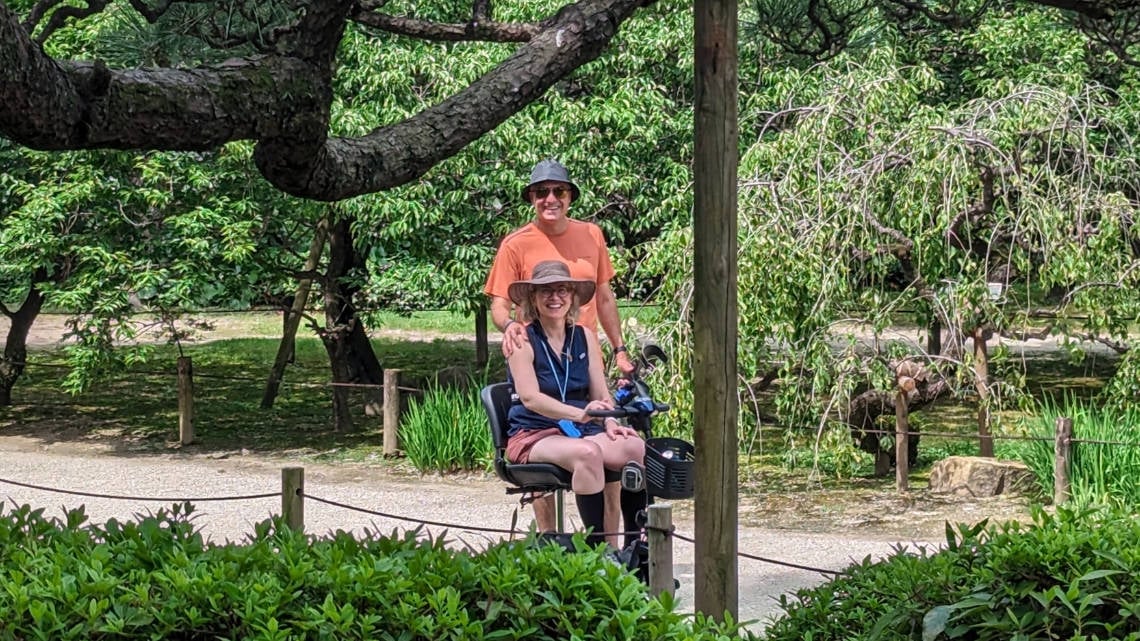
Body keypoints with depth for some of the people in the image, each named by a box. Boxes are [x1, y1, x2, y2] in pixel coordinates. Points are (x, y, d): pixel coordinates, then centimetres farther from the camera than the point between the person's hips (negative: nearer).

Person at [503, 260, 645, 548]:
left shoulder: (585, 338, 14)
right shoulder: (523, 341, -2)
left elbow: (601, 393, 12)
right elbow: (530, 397, -15)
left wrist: (610, 422, -12)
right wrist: (580, 414, -31)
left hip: (582, 432, 5)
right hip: (534, 435, -5)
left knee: (636, 447, -26)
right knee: (587, 453, -37)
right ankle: (596, 546, -33)